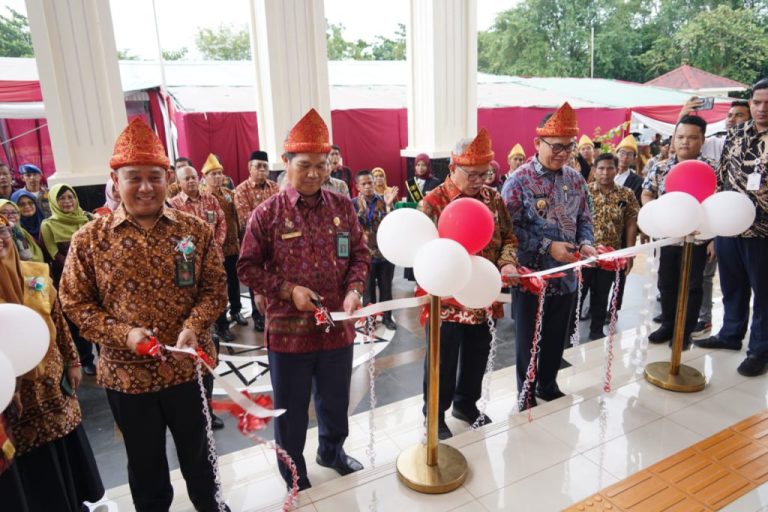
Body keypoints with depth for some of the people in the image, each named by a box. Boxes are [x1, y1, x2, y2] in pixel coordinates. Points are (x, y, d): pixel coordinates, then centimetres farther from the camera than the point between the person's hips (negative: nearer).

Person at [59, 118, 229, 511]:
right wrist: (122, 333, -17)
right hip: (127, 372, 0)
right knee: (145, 461, 20)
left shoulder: (196, 230, -5)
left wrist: (194, 326, -20)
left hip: (189, 365, 1)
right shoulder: (89, 238, -6)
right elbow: (75, 302, -2)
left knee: (198, 451, 21)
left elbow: (214, 288, -3)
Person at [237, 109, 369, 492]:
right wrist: (288, 290, -18)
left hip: (337, 325, 3)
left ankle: (332, 451, 50)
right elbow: (248, 268, -5)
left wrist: (354, 290, -12)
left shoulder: (342, 207, 0)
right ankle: (294, 476, 39)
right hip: (288, 328, -2)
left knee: (336, 400, 22)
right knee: (291, 410, 15)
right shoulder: (267, 213, -9)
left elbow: (359, 255, 6)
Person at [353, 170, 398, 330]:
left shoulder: (383, 200, 1)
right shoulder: (354, 204, -4)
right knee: (368, 289, 10)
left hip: (386, 251, 2)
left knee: (386, 287, 12)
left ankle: (387, 317, 28)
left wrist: (388, 205, -21)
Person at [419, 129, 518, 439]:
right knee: (443, 362, 10)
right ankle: (435, 414, 31)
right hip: (448, 300, -5)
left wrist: (507, 262, -10)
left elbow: (508, 237, 11)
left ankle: (466, 403, 43)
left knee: (477, 357, 20)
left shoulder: (493, 198, 4)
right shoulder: (432, 202, -13)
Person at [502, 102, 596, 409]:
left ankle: (548, 385, 41)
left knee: (557, 338, 19)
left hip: (566, 276, 5)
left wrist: (585, 244, -8)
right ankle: (527, 396, 30)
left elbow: (584, 220, 12)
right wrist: (548, 247, -23)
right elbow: (510, 229, -17)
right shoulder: (519, 181, -13)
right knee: (528, 341, 11)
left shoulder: (576, 180, 4)